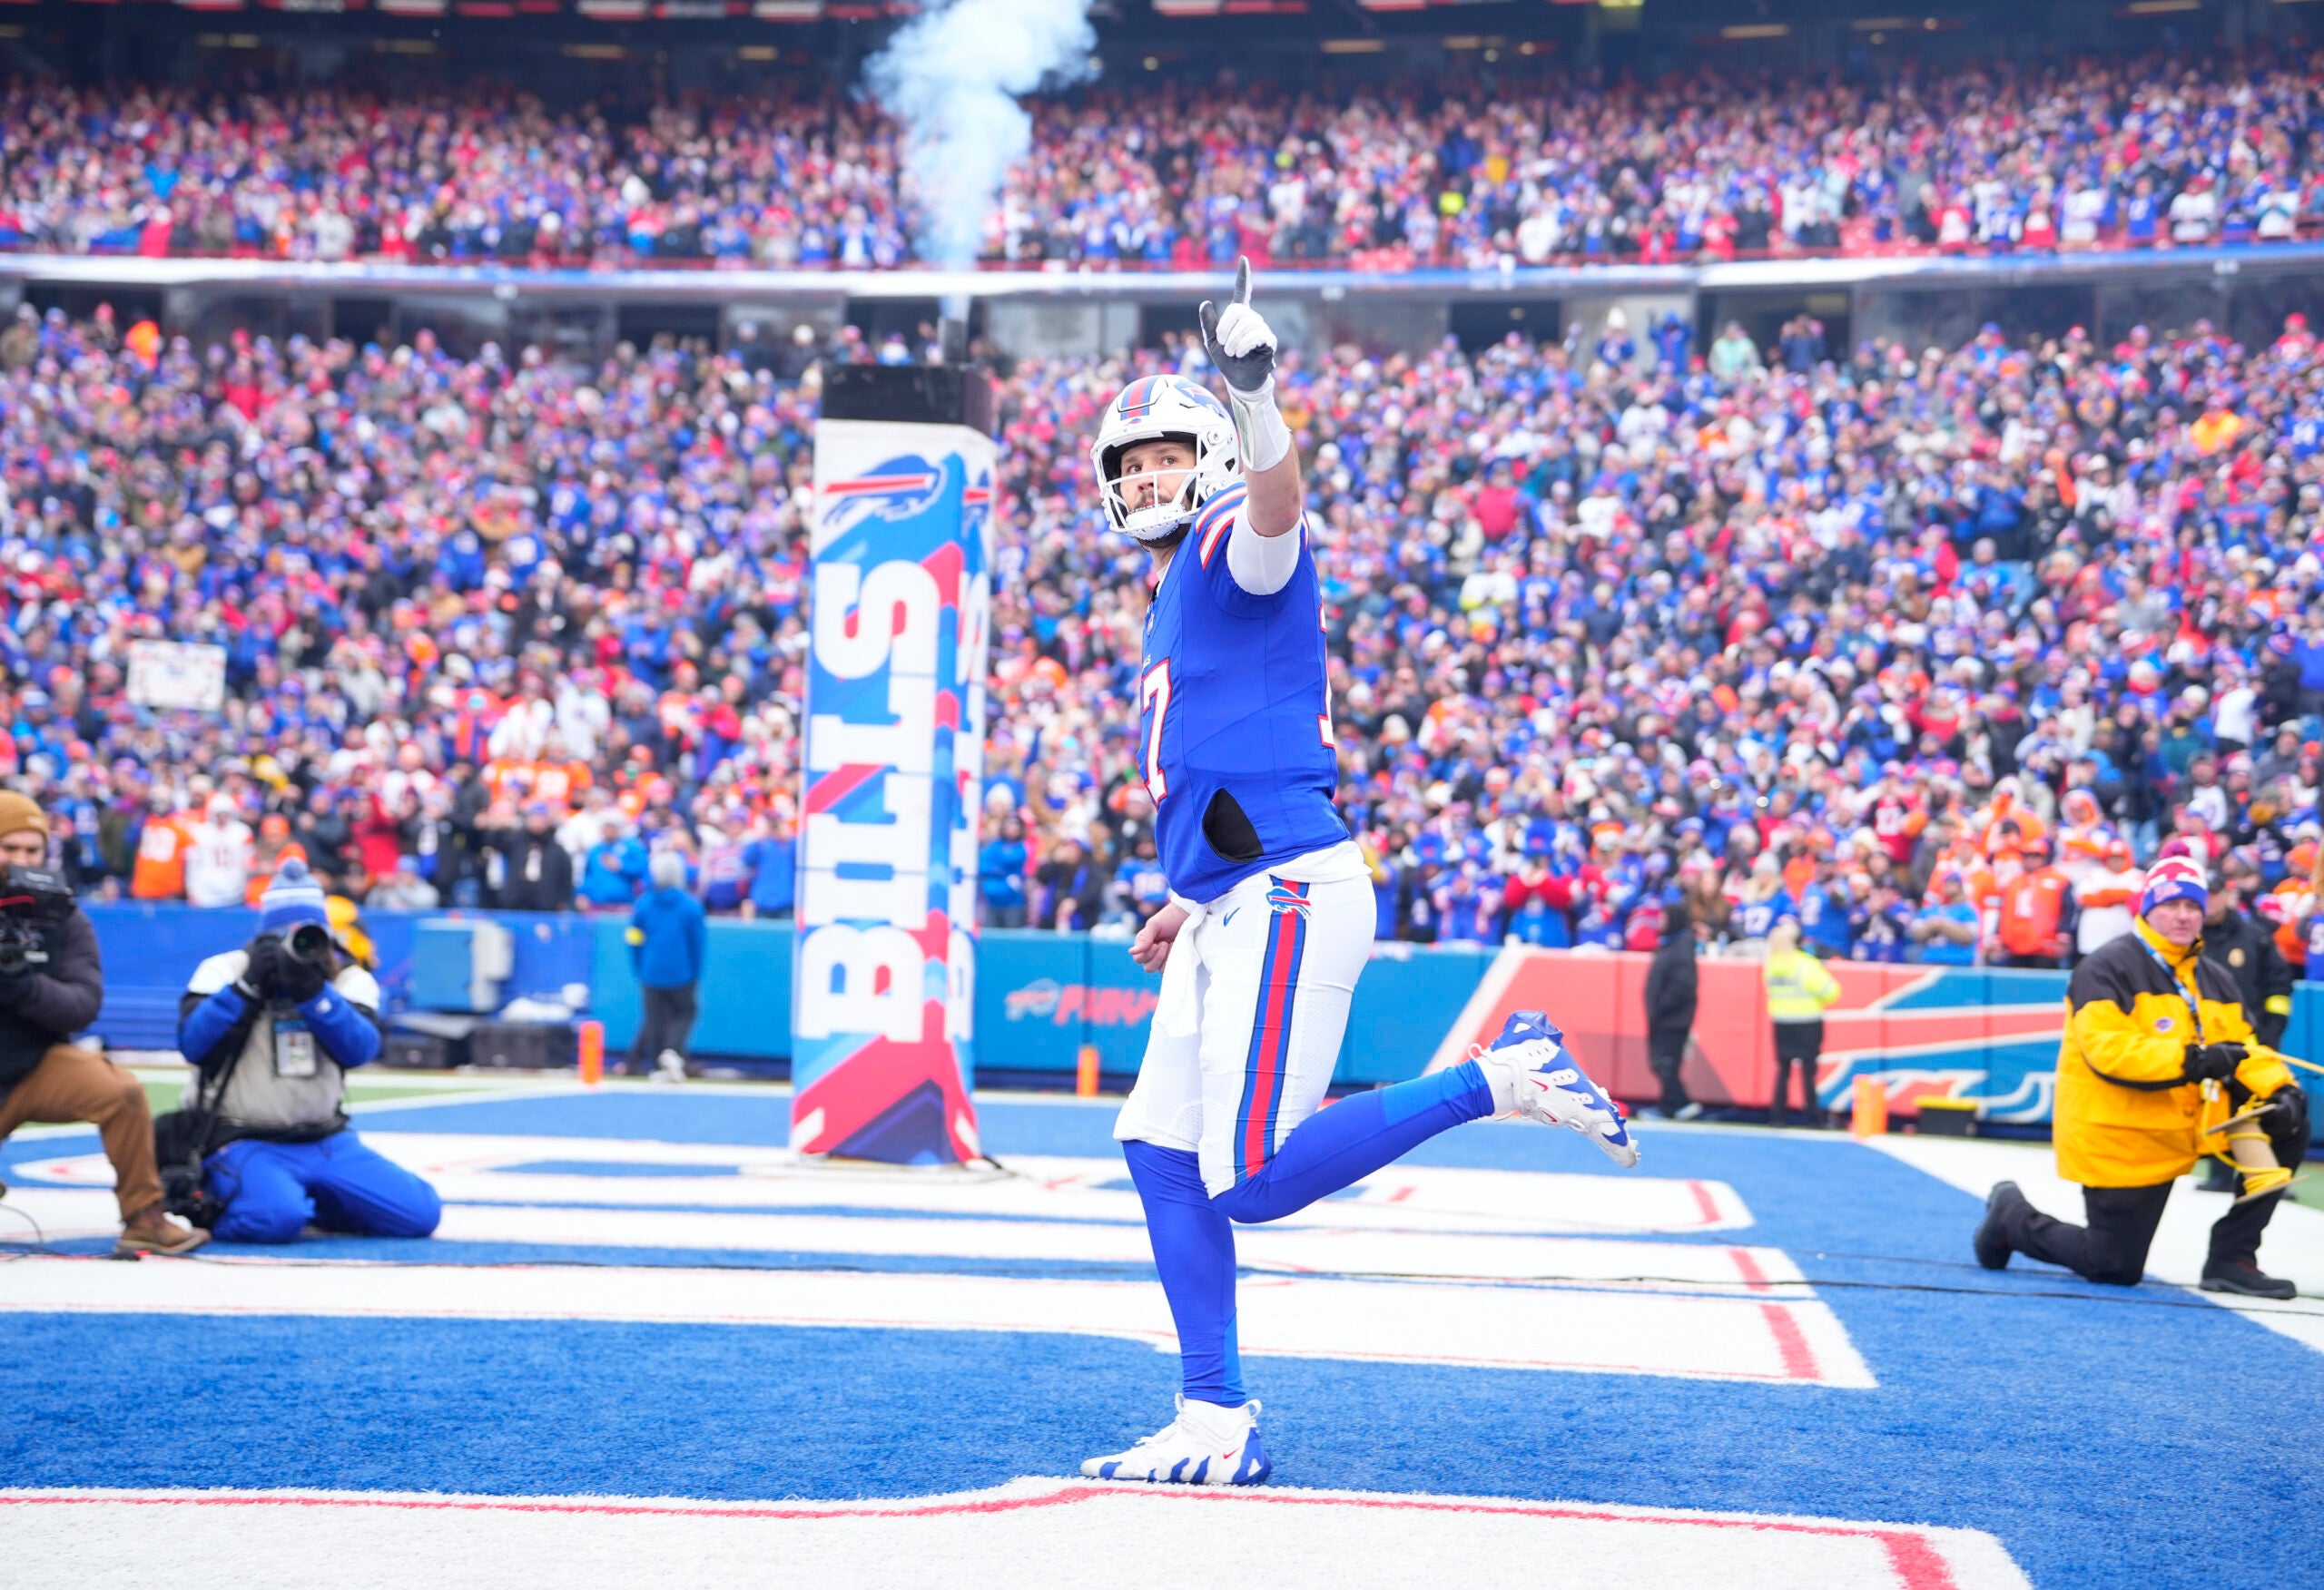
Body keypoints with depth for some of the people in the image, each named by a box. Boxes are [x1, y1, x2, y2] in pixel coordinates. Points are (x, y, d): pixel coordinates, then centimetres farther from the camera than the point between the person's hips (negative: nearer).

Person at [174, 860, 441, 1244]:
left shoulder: (348, 980, 5)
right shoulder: (225, 970, -2)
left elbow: (360, 1050, -13)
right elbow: (193, 1043, -17)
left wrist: (313, 992, -25)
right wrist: (248, 985, -21)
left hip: (326, 1142, 4)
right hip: (243, 1142, -4)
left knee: (420, 1213, -9)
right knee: (277, 1219, -35)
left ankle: (310, 1200, 14)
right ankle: (214, 1210, 1)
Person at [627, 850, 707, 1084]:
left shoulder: (642, 905, -5)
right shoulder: (691, 906, -9)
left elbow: (634, 941, 1)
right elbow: (700, 942, -4)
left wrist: (639, 970, 13)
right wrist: (695, 974, 8)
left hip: (651, 975, 1)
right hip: (682, 974, -1)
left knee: (655, 1018, 9)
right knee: (684, 1013, 13)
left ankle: (660, 1067, 7)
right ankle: (672, 1050, -11)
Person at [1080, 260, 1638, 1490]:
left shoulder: (1235, 547, -3)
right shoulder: (1178, 602, 25)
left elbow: (1275, 500, -29)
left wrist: (1253, 399, -49)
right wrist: (1189, 905, 35)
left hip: (1289, 896, -10)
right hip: (1230, 910, 10)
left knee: (1254, 1183, -15)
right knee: (1161, 1155, 8)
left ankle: (1499, 1078, -5)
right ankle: (1217, 1423, 11)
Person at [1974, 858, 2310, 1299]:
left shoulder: (2215, 980, 10)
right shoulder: (2108, 969, -13)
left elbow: (2244, 1049, 3)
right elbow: (2106, 1050, -25)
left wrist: (2279, 1088, -18)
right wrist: (2190, 1060, -35)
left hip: (2190, 1123, 7)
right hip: (2117, 1137, -7)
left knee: (2287, 1128, -7)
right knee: (2115, 1270, -3)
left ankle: (2231, 1259, -2)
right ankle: (2013, 1218, 24)